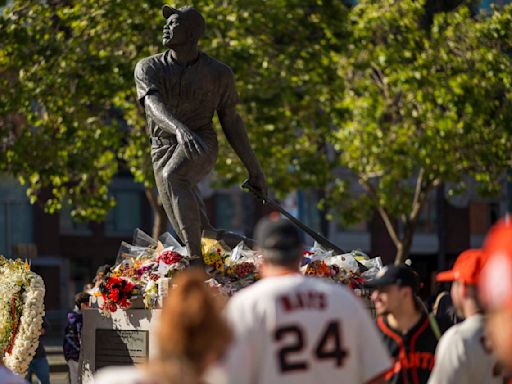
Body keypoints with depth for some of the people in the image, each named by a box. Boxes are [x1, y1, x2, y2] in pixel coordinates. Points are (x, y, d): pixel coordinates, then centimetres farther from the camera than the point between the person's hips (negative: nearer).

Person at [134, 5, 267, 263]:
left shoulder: (219, 73, 1)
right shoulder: (148, 68, 0)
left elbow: (231, 122, 11)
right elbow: (154, 106, -20)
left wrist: (254, 169, 12)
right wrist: (179, 128, -43)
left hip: (201, 147, -3)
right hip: (164, 148, 3)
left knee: (172, 175, -39)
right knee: (201, 237, -1)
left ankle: (196, 260, -45)